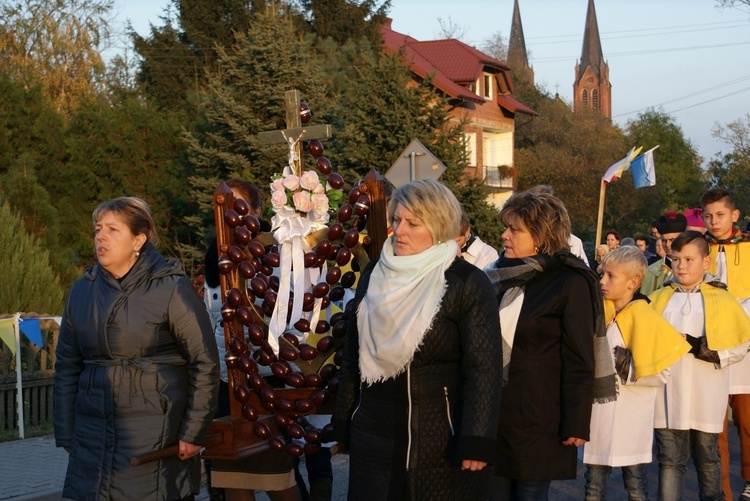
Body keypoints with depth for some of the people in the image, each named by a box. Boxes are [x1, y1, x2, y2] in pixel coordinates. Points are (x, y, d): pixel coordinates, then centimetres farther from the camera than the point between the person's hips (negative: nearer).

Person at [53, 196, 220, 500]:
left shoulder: (171, 289, -7)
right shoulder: (82, 291, 8)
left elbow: (205, 363, -7)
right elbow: (66, 366, 13)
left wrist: (193, 432, -9)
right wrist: (65, 435, 8)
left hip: (157, 438, -4)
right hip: (93, 438, 4)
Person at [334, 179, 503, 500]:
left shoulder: (467, 283, -9)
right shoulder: (373, 275, 7)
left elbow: (483, 369, -13)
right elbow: (353, 354, 13)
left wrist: (477, 442, -19)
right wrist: (343, 422, 12)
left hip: (443, 443, -4)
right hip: (374, 436, 5)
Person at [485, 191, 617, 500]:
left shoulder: (571, 284, -8)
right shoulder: (501, 275, 10)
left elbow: (579, 362, -11)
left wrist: (575, 425, -15)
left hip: (538, 422, -6)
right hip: (493, 414, 6)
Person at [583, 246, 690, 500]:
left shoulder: (642, 317, -11)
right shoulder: (602, 310, 5)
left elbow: (660, 374, -15)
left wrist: (624, 368, -20)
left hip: (629, 416, -6)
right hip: (599, 411, 6)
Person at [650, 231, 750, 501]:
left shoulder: (721, 299, 0)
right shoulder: (659, 299, 8)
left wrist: (707, 349, -16)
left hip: (705, 397, -2)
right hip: (668, 395, 2)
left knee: (707, 457, 12)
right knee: (670, 459, 2)